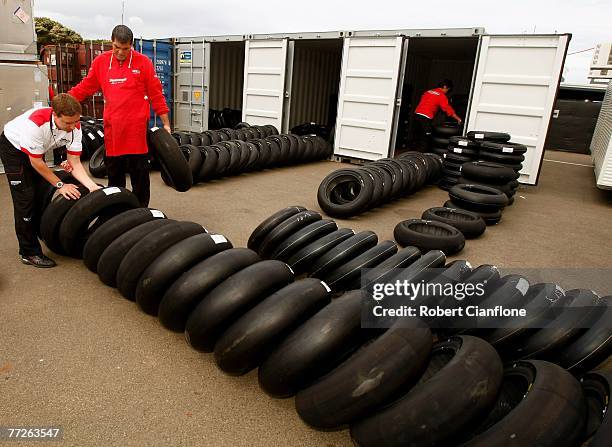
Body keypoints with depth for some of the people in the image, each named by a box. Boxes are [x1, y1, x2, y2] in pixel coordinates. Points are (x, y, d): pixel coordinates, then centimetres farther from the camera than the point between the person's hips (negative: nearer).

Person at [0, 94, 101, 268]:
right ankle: (29, 252, -2)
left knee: (44, 195, 4)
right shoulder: (35, 123, -40)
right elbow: (36, 162, -28)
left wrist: (92, 186, -34)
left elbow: (75, 163, -20)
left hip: (35, 151, 6)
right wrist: (60, 185, -24)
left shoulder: (74, 126, -24)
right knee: (26, 198, -10)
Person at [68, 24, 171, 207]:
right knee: (114, 176, 12)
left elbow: (156, 95, 1)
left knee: (140, 177, 3)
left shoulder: (143, 62, 0)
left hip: (137, 130, -3)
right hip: (112, 129, 3)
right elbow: (84, 88, 16)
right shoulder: (101, 61, 8)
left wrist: (166, 124, 0)